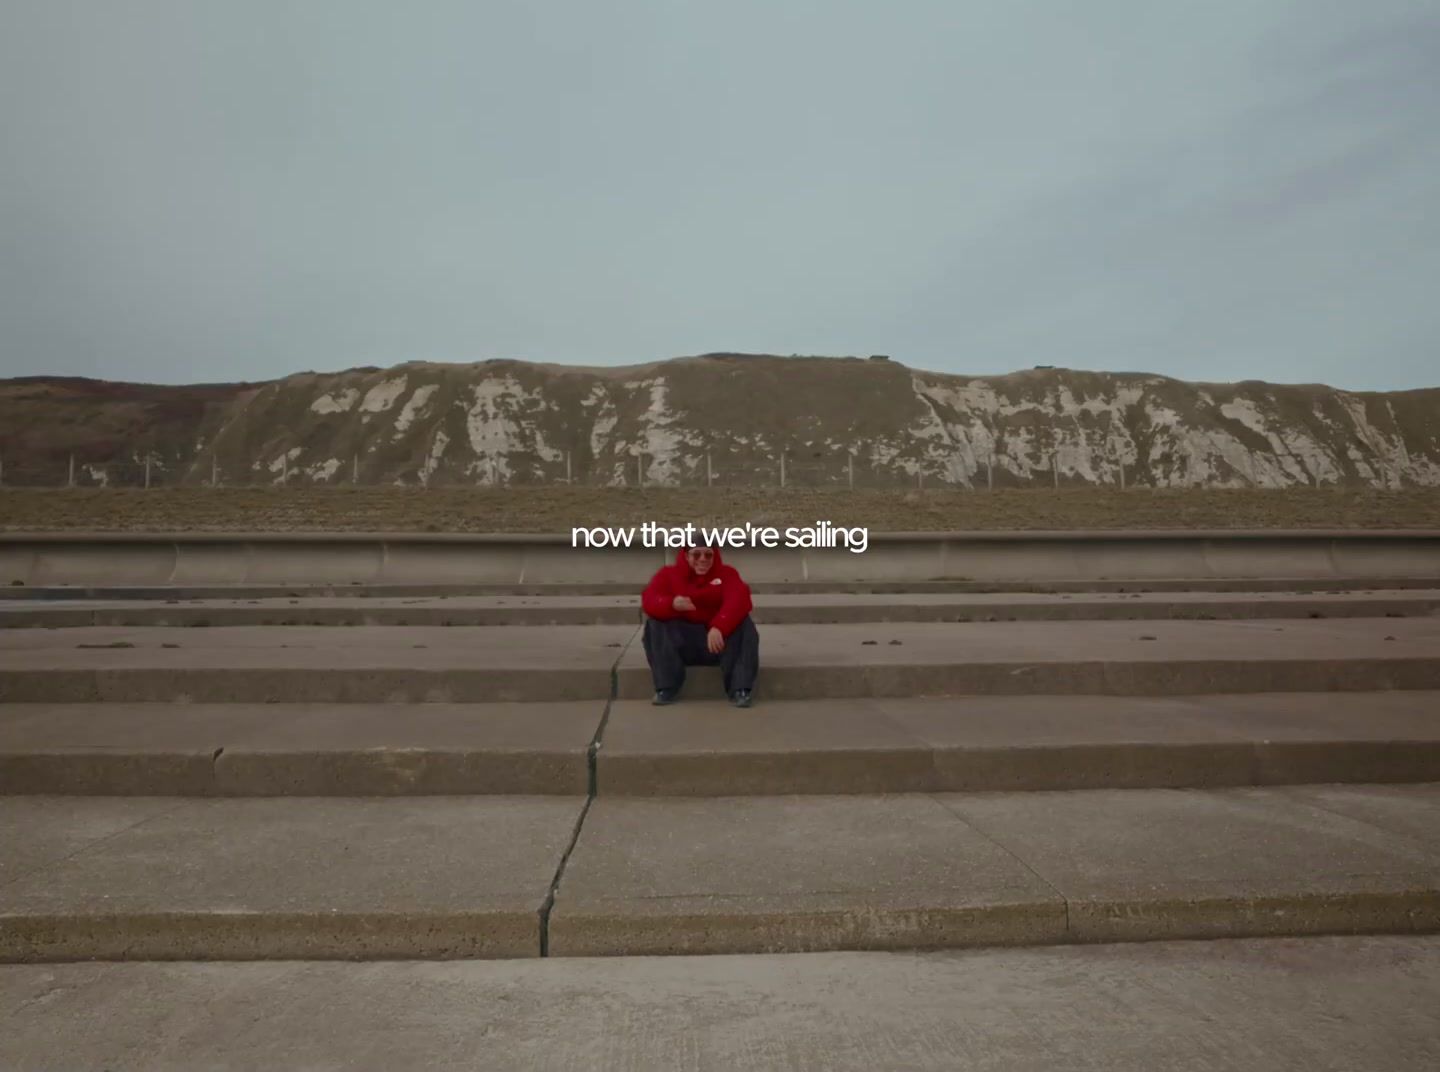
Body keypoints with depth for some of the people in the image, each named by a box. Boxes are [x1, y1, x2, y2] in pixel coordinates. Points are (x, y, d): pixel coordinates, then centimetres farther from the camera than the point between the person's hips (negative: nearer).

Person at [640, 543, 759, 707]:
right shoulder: (668, 574, 2)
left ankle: (740, 689, -29)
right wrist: (672, 604, -40)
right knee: (655, 623, -23)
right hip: (682, 642, 1)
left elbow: (738, 601, -20)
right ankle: (666, 689, -24)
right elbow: (649, 601, -16)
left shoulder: (727, 573, 1)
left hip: (717, 640, 0)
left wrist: (718, 627, -39)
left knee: (744, 625, -26)